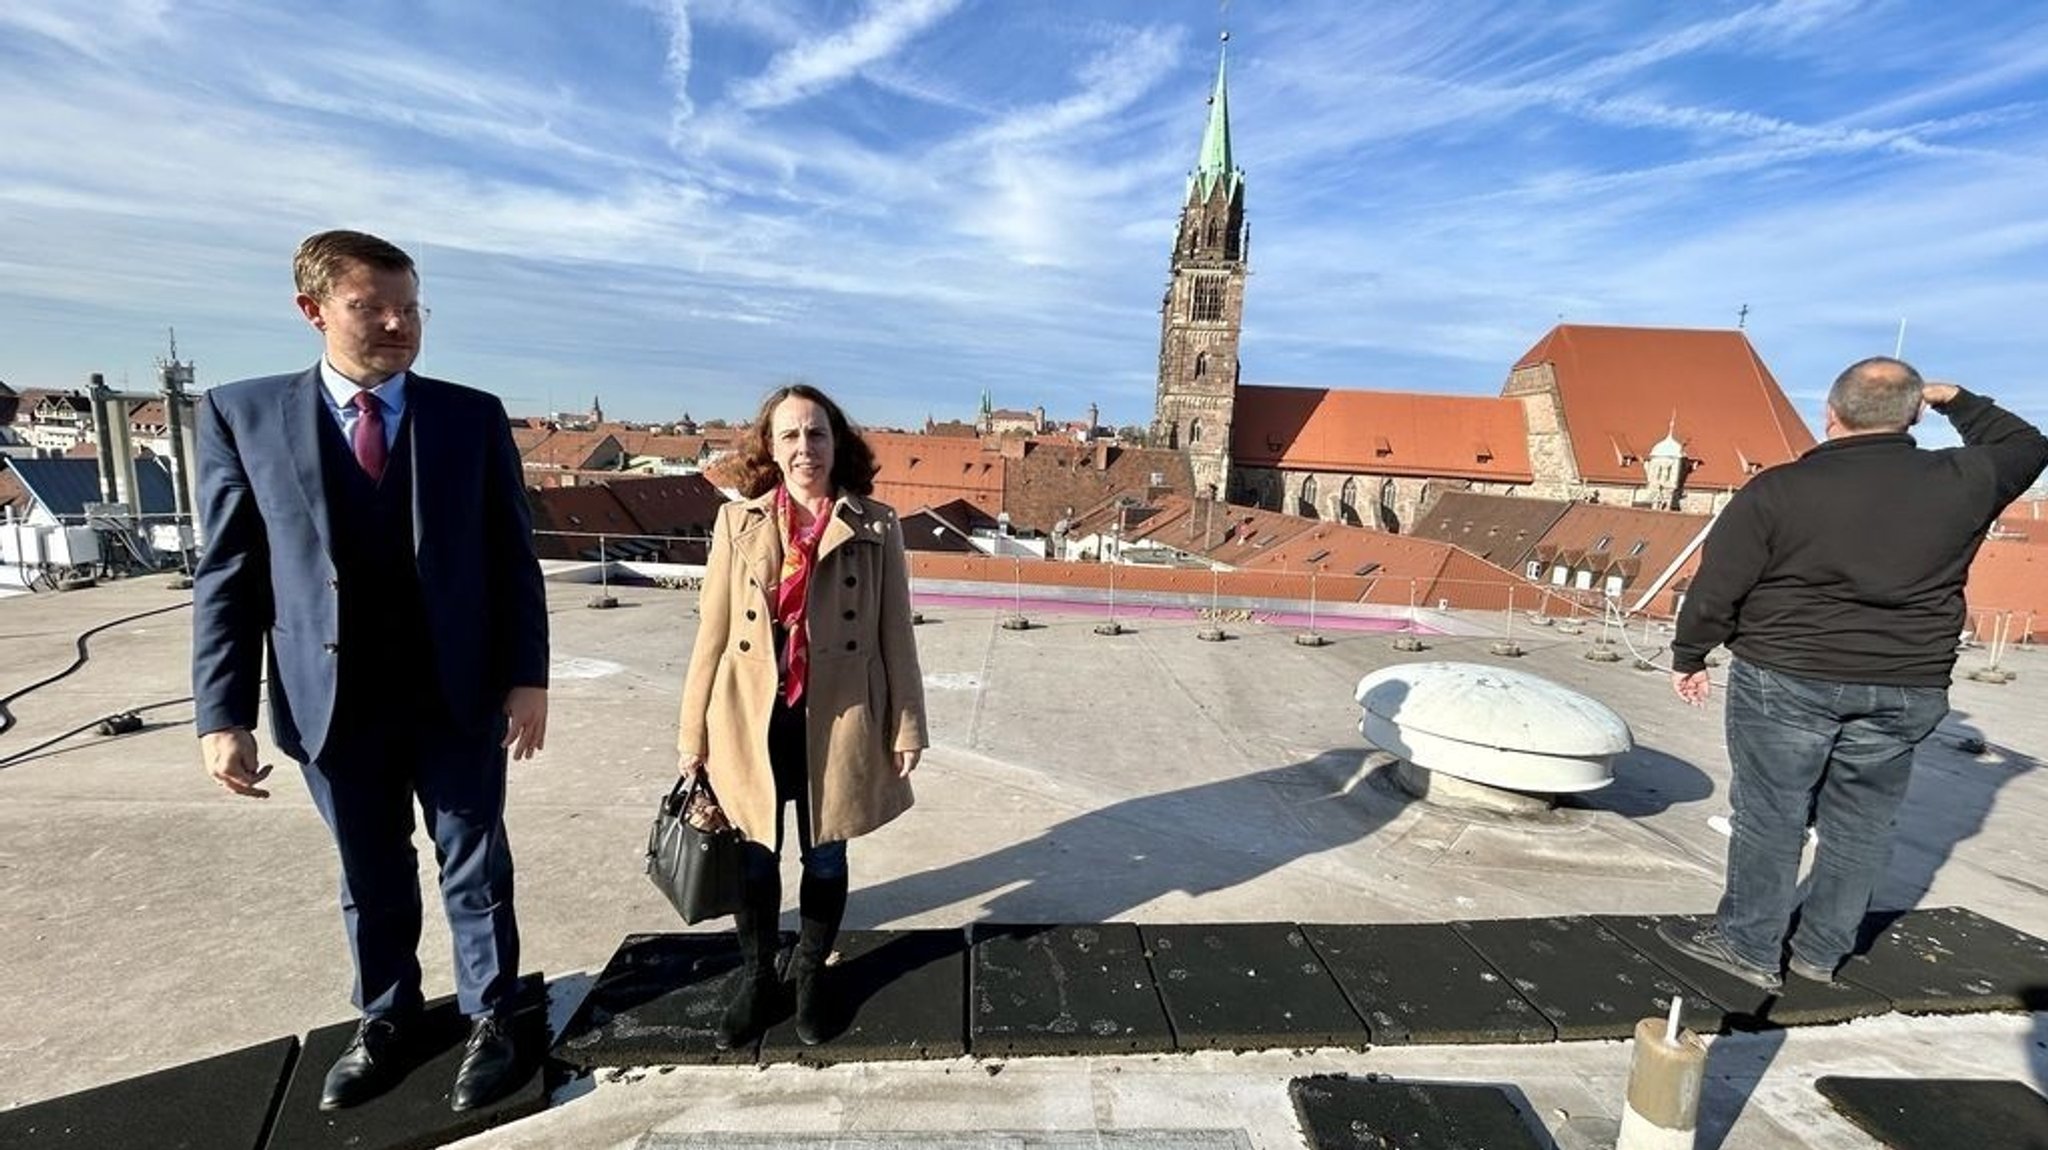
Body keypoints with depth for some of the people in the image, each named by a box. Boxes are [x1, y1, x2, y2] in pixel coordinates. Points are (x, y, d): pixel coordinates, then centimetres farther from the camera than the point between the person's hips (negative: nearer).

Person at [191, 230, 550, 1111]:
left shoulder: (473, 416, -2)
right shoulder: (241, 414, -1)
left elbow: (513, 559, -2)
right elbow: (226, 576, -1)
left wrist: (527, 677, -5)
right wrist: (223, 714, -4)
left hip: (458, 698, 0)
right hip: (334, 704, 1)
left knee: (475, 869, 12)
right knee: (371, 880, 18)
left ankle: (489, 1022, 31)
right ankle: (386, 1022, 40)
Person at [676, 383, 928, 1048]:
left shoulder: (875, 529, -2)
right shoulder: (738, 522, 1)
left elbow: (895, 635, 0)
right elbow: (713, 631, 3)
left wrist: (907, 726, 1)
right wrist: (694, 730, 4)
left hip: (839, 720, 0)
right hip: (753, 719, 1)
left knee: (826, 859, 15)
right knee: (755, 860, 14)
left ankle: (811, 976, 39)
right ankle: (755, 980, 38)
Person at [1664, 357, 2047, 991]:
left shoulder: (1778, 491, -12)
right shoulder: (1964, 482, -1)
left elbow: (1716, 587, -10)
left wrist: (1688, 657, 2)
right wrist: (1959, 400, 31)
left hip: (1786, 680, -4)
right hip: (1907, 690, 4)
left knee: (1768, 816, 6)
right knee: (1861, 823, 15)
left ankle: (1749, 945, 16)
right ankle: (1822, 951, 27)